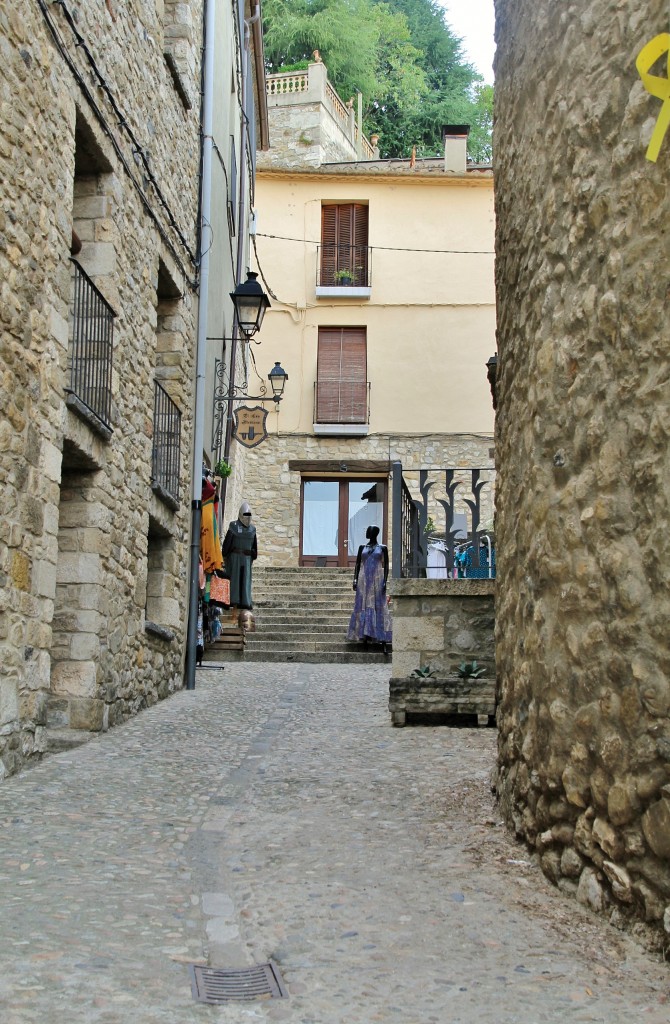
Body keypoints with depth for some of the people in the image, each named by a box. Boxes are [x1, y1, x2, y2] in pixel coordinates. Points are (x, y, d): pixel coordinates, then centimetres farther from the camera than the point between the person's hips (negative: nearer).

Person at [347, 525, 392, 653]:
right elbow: (357, 565, 11)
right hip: (364, 580, 3)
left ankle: (384, 642, -11)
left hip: (377, 580, -3)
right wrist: (355, 579, -1)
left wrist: (385, 581, -10)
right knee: (363, 607, 0)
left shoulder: (382, 548, 4)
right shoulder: (362, 547, 12)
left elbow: (386, 566, 1)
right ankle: (365, 635, 4)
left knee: (379, 608, -7)